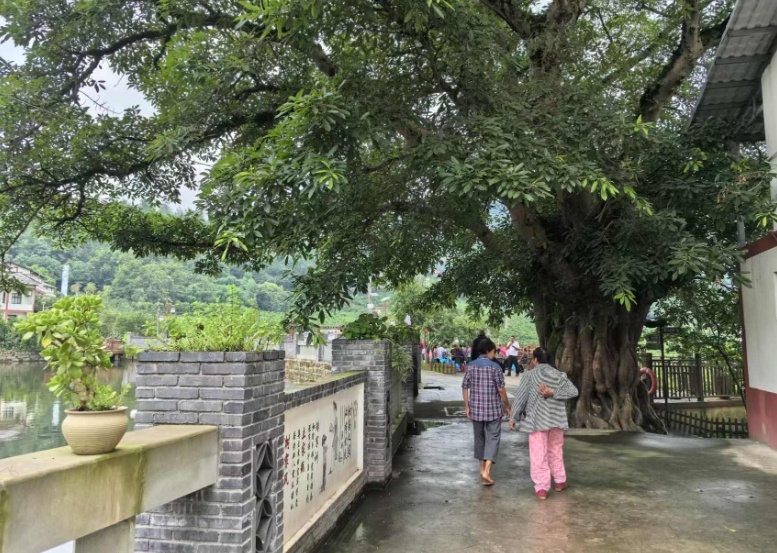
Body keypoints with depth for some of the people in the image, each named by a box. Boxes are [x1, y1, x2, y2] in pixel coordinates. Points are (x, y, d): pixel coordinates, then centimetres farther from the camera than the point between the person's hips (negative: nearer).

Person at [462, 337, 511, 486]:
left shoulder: (470, 366, 0)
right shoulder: (494, 366, -11)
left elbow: (465, 387, 1)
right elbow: (501, 389, -11)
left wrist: (467, 407, 8)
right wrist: (507, 406, 2)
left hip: (476, 409, 4)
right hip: (493, 409, -4)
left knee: (479, 437, 17)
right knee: (492, 438, 3)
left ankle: (482, 468, 27)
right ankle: (486, 471, -7)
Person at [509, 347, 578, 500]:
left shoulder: (530, 375, -3)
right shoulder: (559, 374, 7)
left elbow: (520, 397, -5)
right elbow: (573, 391, -7)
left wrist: (513, 418, 2)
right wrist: (553, 393, -12)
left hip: (537, 419, -4)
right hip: (556, 418, 4)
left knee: (538, 454, 1)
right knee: (556, 451, 21)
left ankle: (541, 488, 1)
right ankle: (560, 481, 32)